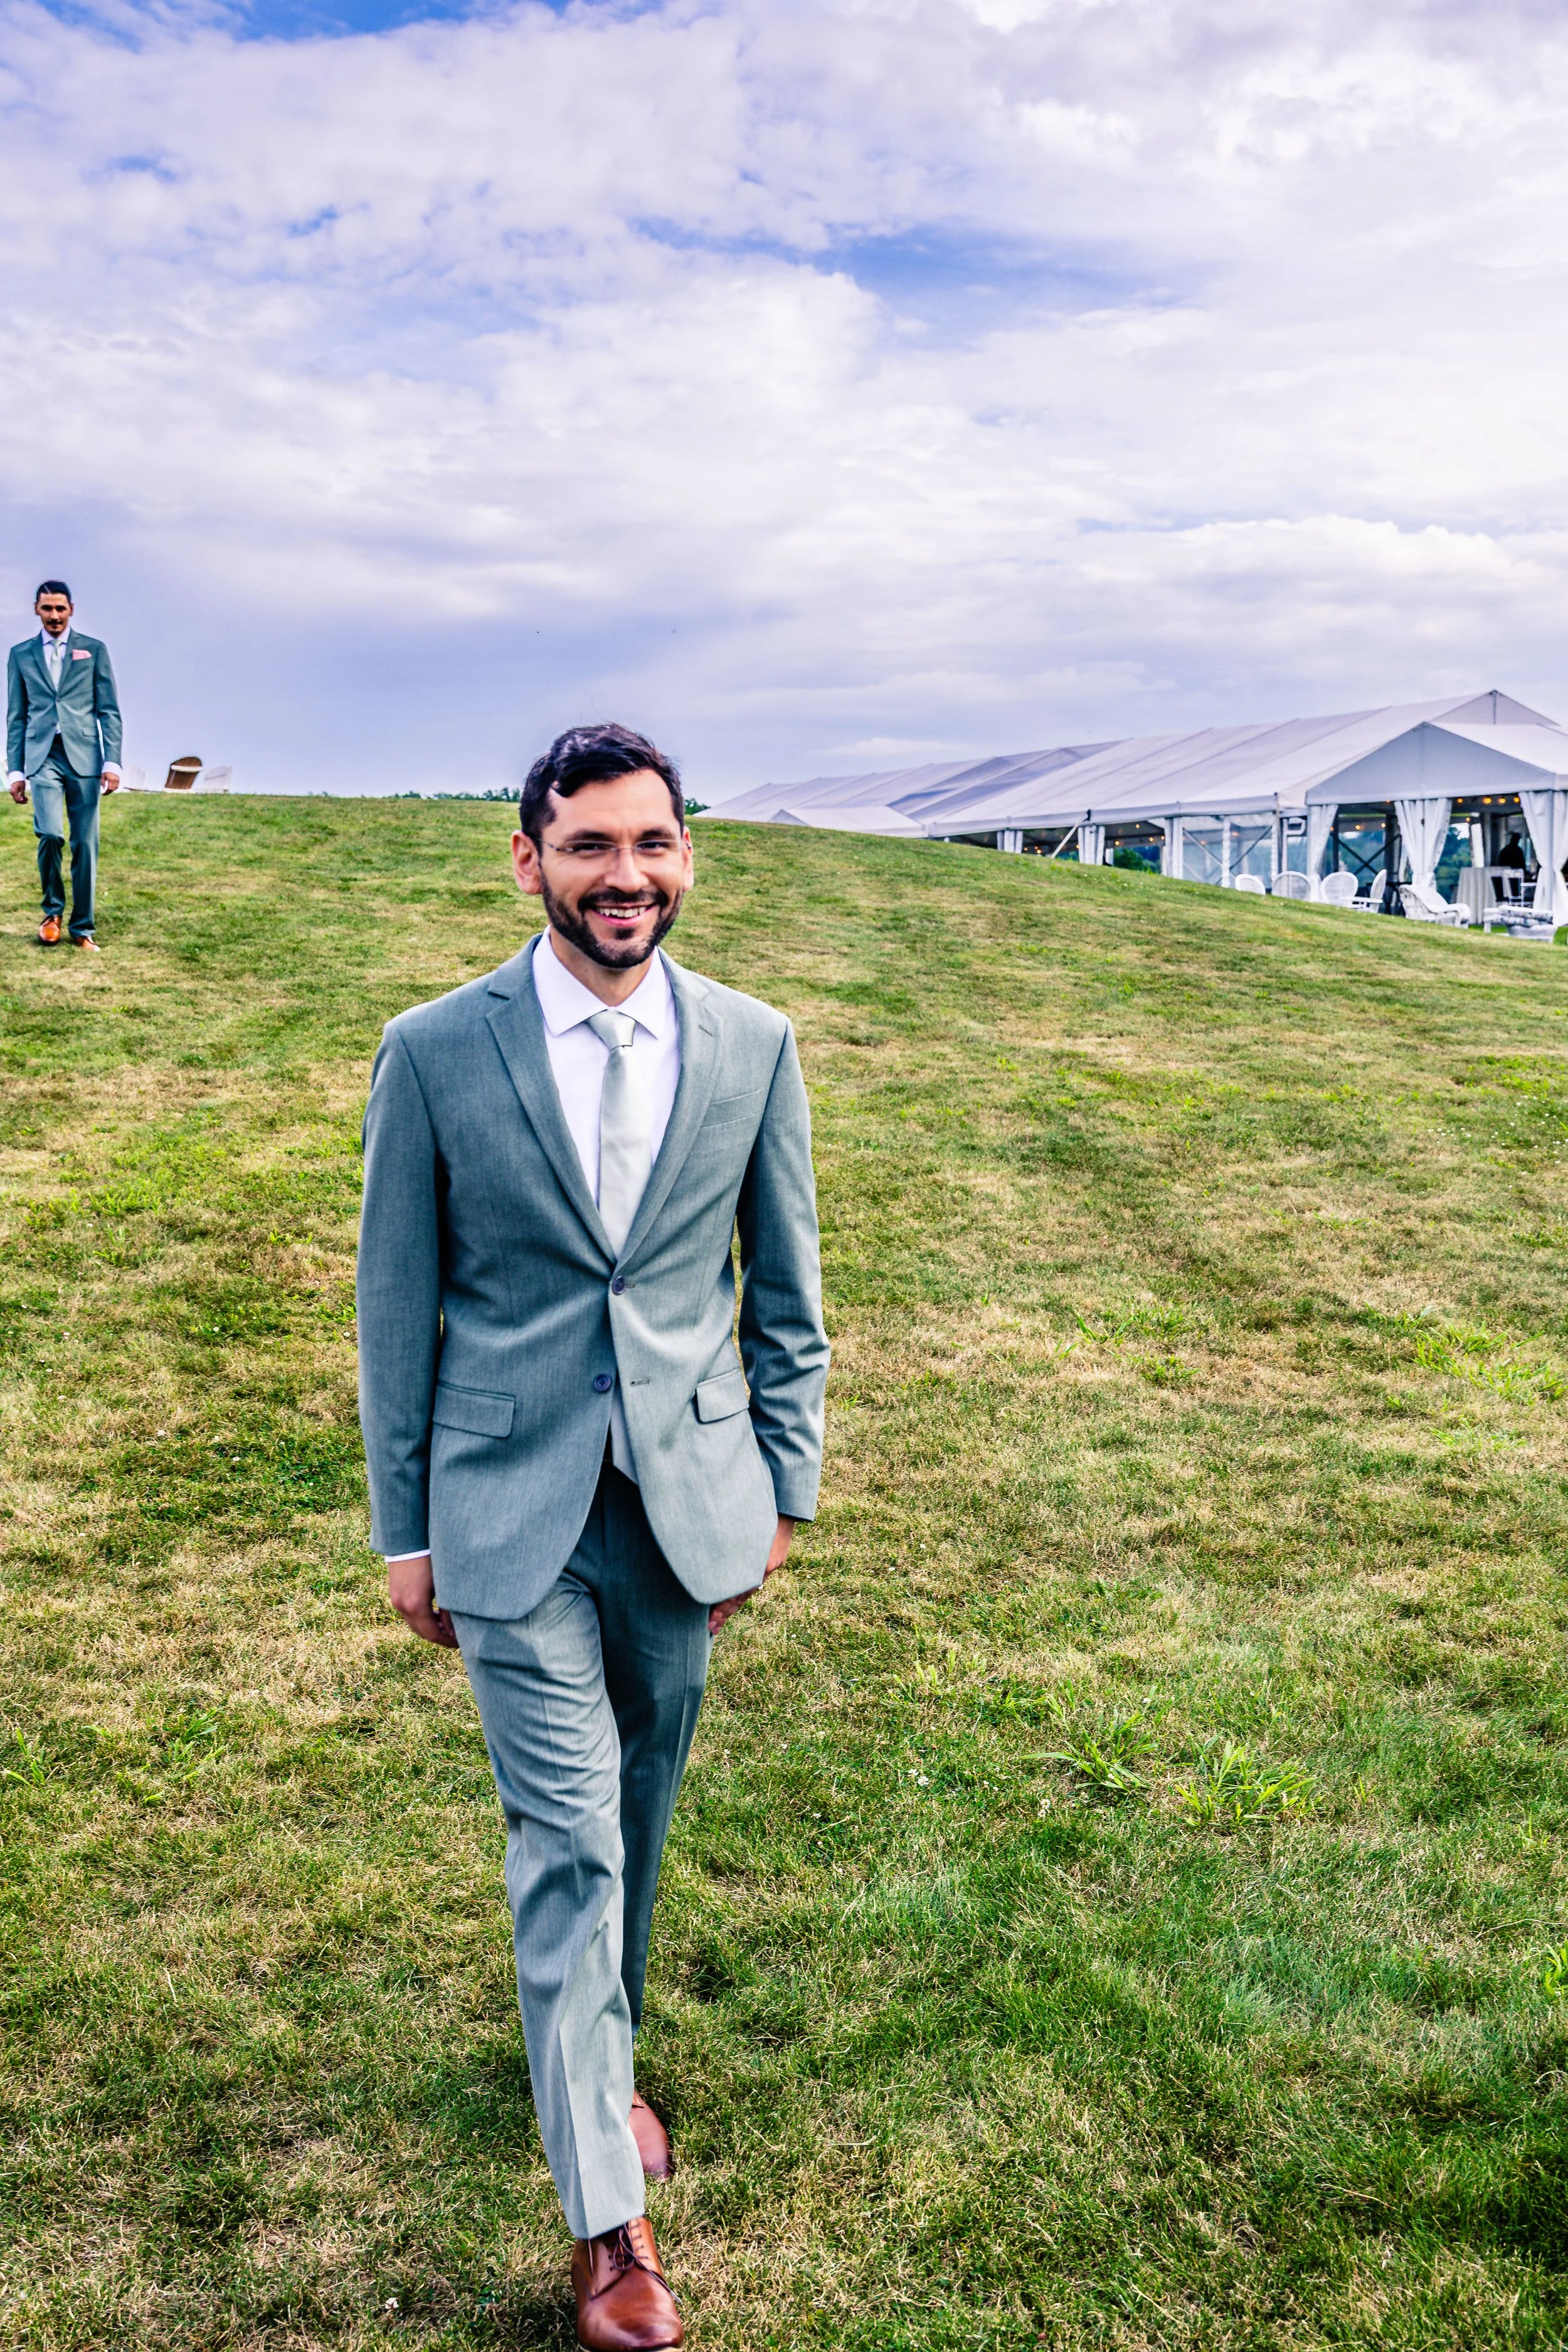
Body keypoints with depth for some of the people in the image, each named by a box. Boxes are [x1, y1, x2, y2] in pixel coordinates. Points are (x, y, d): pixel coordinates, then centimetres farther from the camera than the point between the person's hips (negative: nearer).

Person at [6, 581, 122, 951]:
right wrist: (16, 771, 7)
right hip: (42, 757, 0)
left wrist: (112, 762, -5)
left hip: (83, 756, 0)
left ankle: (82, 928, 10)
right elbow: (16, 717, 13)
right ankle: (52, 912, 5)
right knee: (50, 834, -18)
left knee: (85, 844, -1)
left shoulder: (94, 650, 9)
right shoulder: (21, 654, 12)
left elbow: (108, 710, 5)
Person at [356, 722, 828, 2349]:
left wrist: (784, 1490, 6)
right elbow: (396, 1303, -1)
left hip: (686, 1503, 3)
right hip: (513, 1514, -2)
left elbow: (785, 1292, 6)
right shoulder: (435, 1052, -8)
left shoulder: (753, 1046, -2)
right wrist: (402, 1526, 1)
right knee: (568, 1846, -1)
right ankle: (606, 2214, 15)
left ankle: (599, 2059, 45)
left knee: (639, 1819, 18)